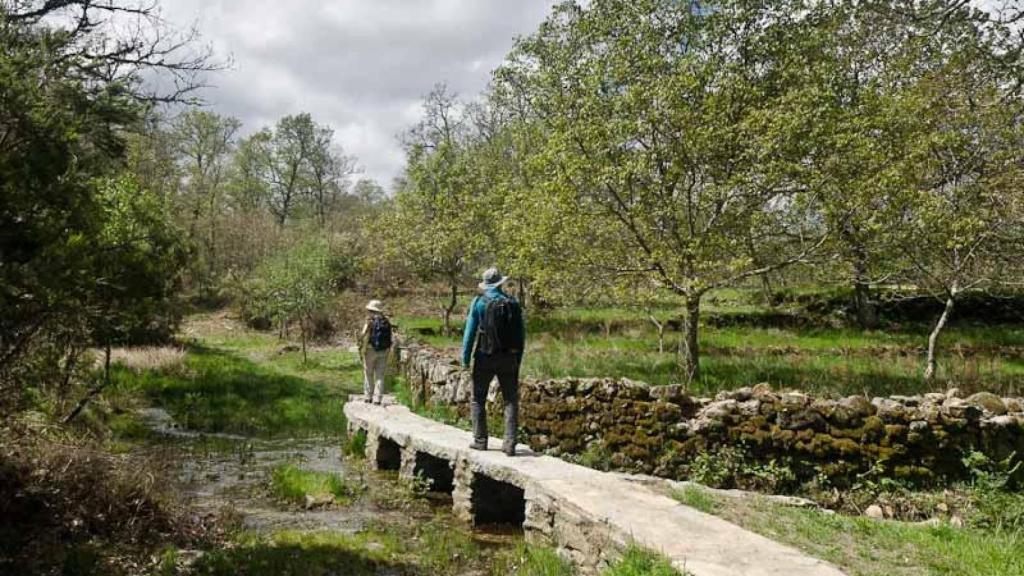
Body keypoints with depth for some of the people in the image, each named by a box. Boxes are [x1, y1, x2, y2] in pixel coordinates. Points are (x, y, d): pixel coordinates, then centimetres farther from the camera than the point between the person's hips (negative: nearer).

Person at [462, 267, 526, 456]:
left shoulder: (479, 302, -5)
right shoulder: (513, 304, 3)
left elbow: (470, 332, -6)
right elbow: (521, 334, 7)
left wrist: (465, 358, -1)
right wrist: (518, 359, 15)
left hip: (485, 357, -2)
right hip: (508, 358, 2)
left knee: (478, 399, 11)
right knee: (510, 400, 6)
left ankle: (480, 440, 11)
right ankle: (510, 443, -1)